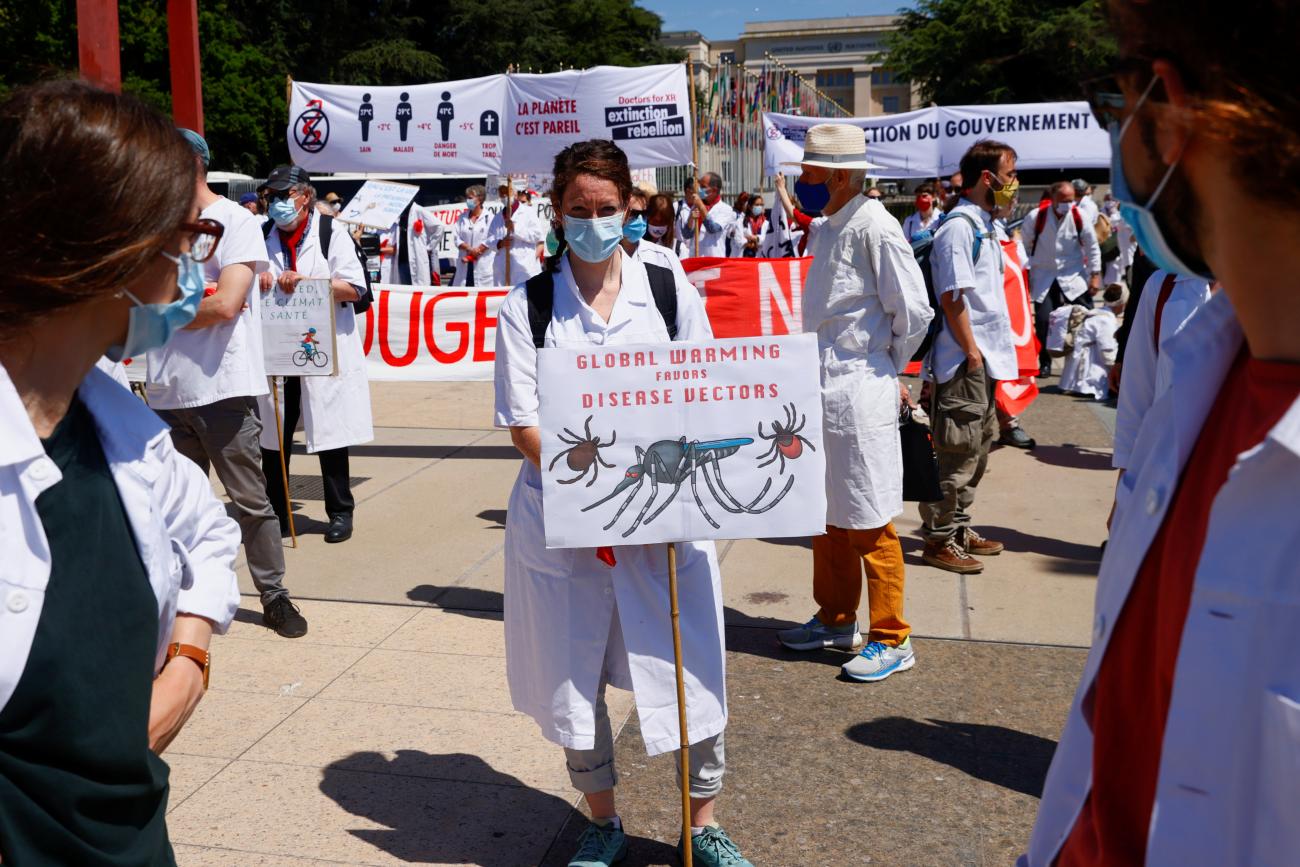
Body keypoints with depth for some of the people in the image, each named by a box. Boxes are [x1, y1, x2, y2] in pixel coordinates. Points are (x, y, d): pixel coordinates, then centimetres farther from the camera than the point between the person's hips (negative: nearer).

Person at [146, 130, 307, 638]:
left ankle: (274, 595, 13)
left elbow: (226, 305, -15)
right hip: (167, 389, 6)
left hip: (223, 387, -6)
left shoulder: (235, 221, -5)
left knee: (250, 499, 2)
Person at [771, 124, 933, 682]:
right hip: (822, 390, 9)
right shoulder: (829, 227, 13)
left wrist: (886, 366, -1)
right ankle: (835, 620, 34)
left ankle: (892, 640, 15)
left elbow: (914, 313, -15)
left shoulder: (875, 228, -14)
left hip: (859, 395, -9)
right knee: (828, 516, 18)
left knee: (870, 523, 1)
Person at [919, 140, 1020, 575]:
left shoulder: (983, 226, 16)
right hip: (963, 360, -10)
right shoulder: (958, 227, -14)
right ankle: (939, 539, 5)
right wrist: (971, 351, -18)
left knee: (978, 446, 16)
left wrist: (991, 352, 17)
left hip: (984, 359, 10)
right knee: (958, 452, -5)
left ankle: (959, 529, 27)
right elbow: (952, 296, -19)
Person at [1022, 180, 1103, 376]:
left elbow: (1092, 247, 0)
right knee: (1043, 320, -6)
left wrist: (1095, 275, -1)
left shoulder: (1079, 217, -9)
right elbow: (1023, 245, -1)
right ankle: (1045, 363, 10)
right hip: (1043, 277, -1)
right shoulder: (1037, 217, -12)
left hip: (1074, 276, 1)